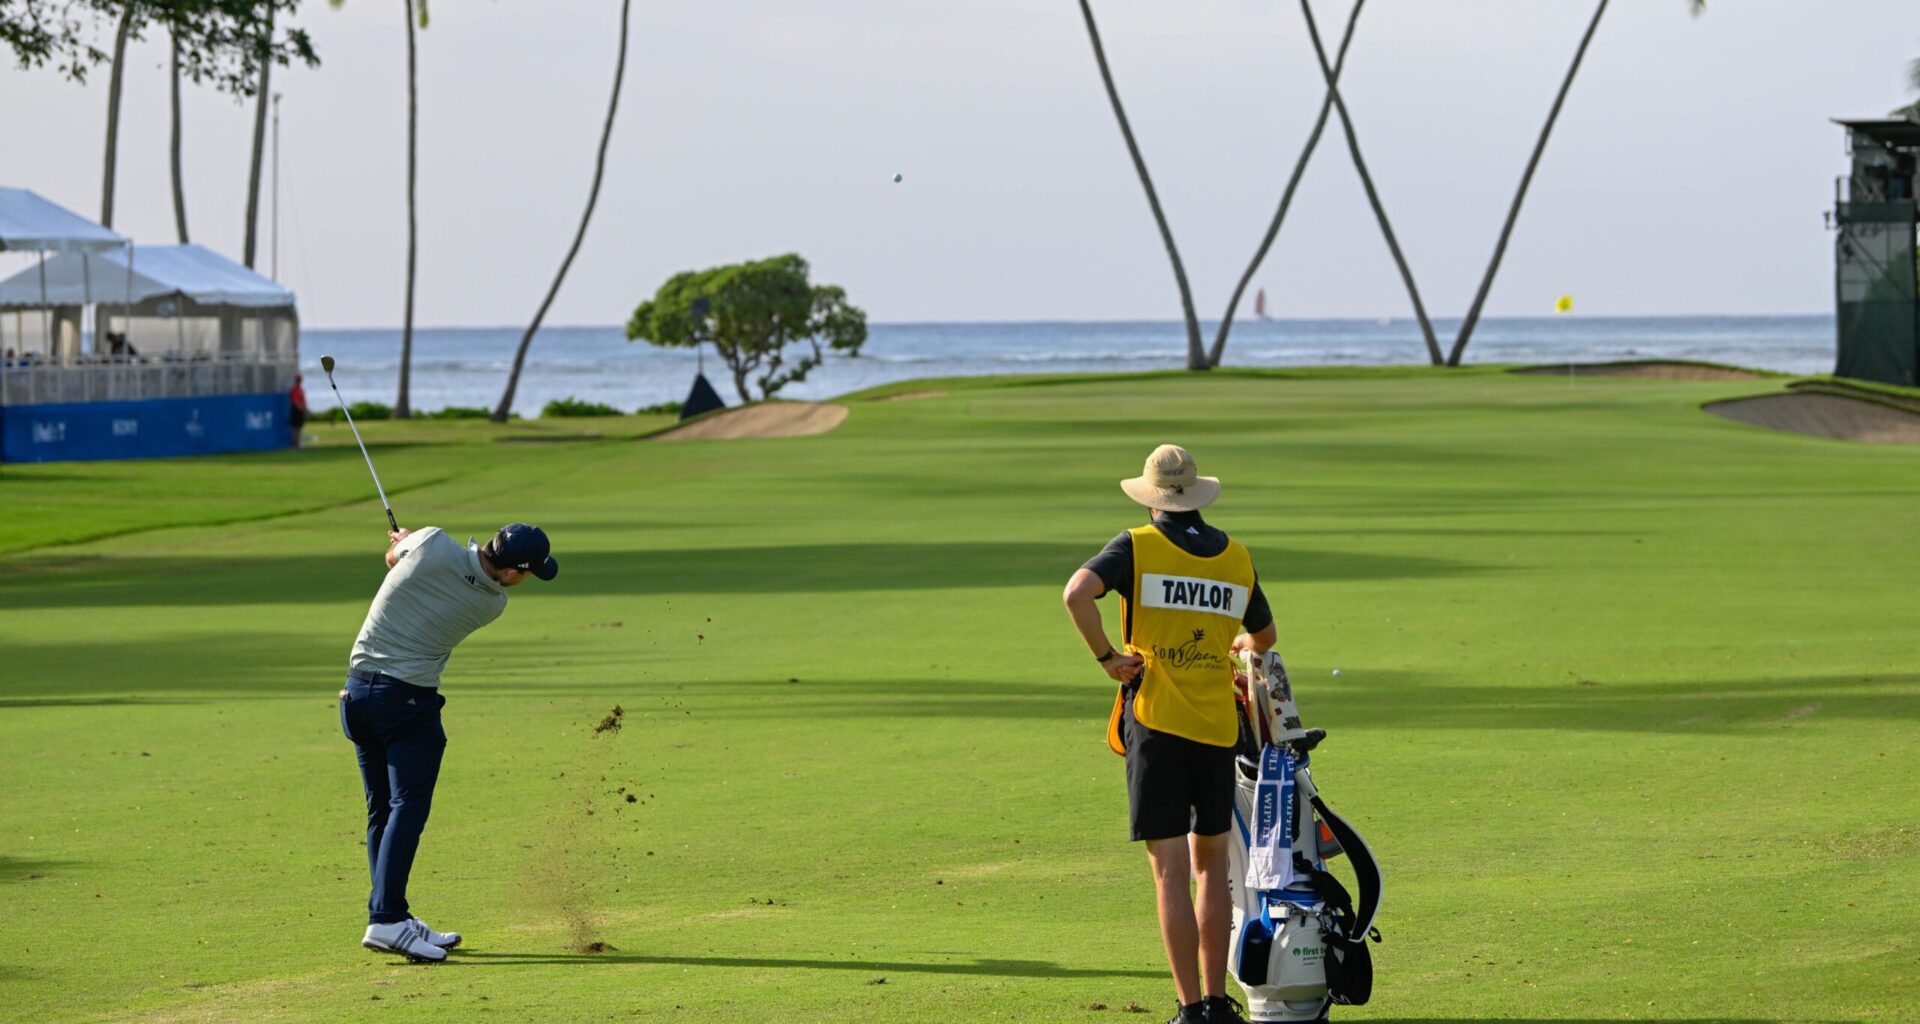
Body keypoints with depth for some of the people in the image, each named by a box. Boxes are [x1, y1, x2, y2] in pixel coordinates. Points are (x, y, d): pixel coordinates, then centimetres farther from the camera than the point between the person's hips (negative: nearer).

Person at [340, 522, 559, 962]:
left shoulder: (432, 543, -9)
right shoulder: (492, 605, -9)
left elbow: (393, 556, 13)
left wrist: (405, 542, 34)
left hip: (358, 689, 6)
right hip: (409, 698, -6)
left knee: (382, 808, 11)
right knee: (408, 806, -8)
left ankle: (392, 914, 14)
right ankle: (386, 919, -20)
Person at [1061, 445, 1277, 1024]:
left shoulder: (1138, 547, -4)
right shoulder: (1237, 558, 8)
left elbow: (1077, 593, -21)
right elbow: (1263, 636, 22)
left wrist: (1106, 657, -10)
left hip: (1155, 721, -3)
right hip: (1218, 726, 3)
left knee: (1171, 872, -2)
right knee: (1211, 864, 16)